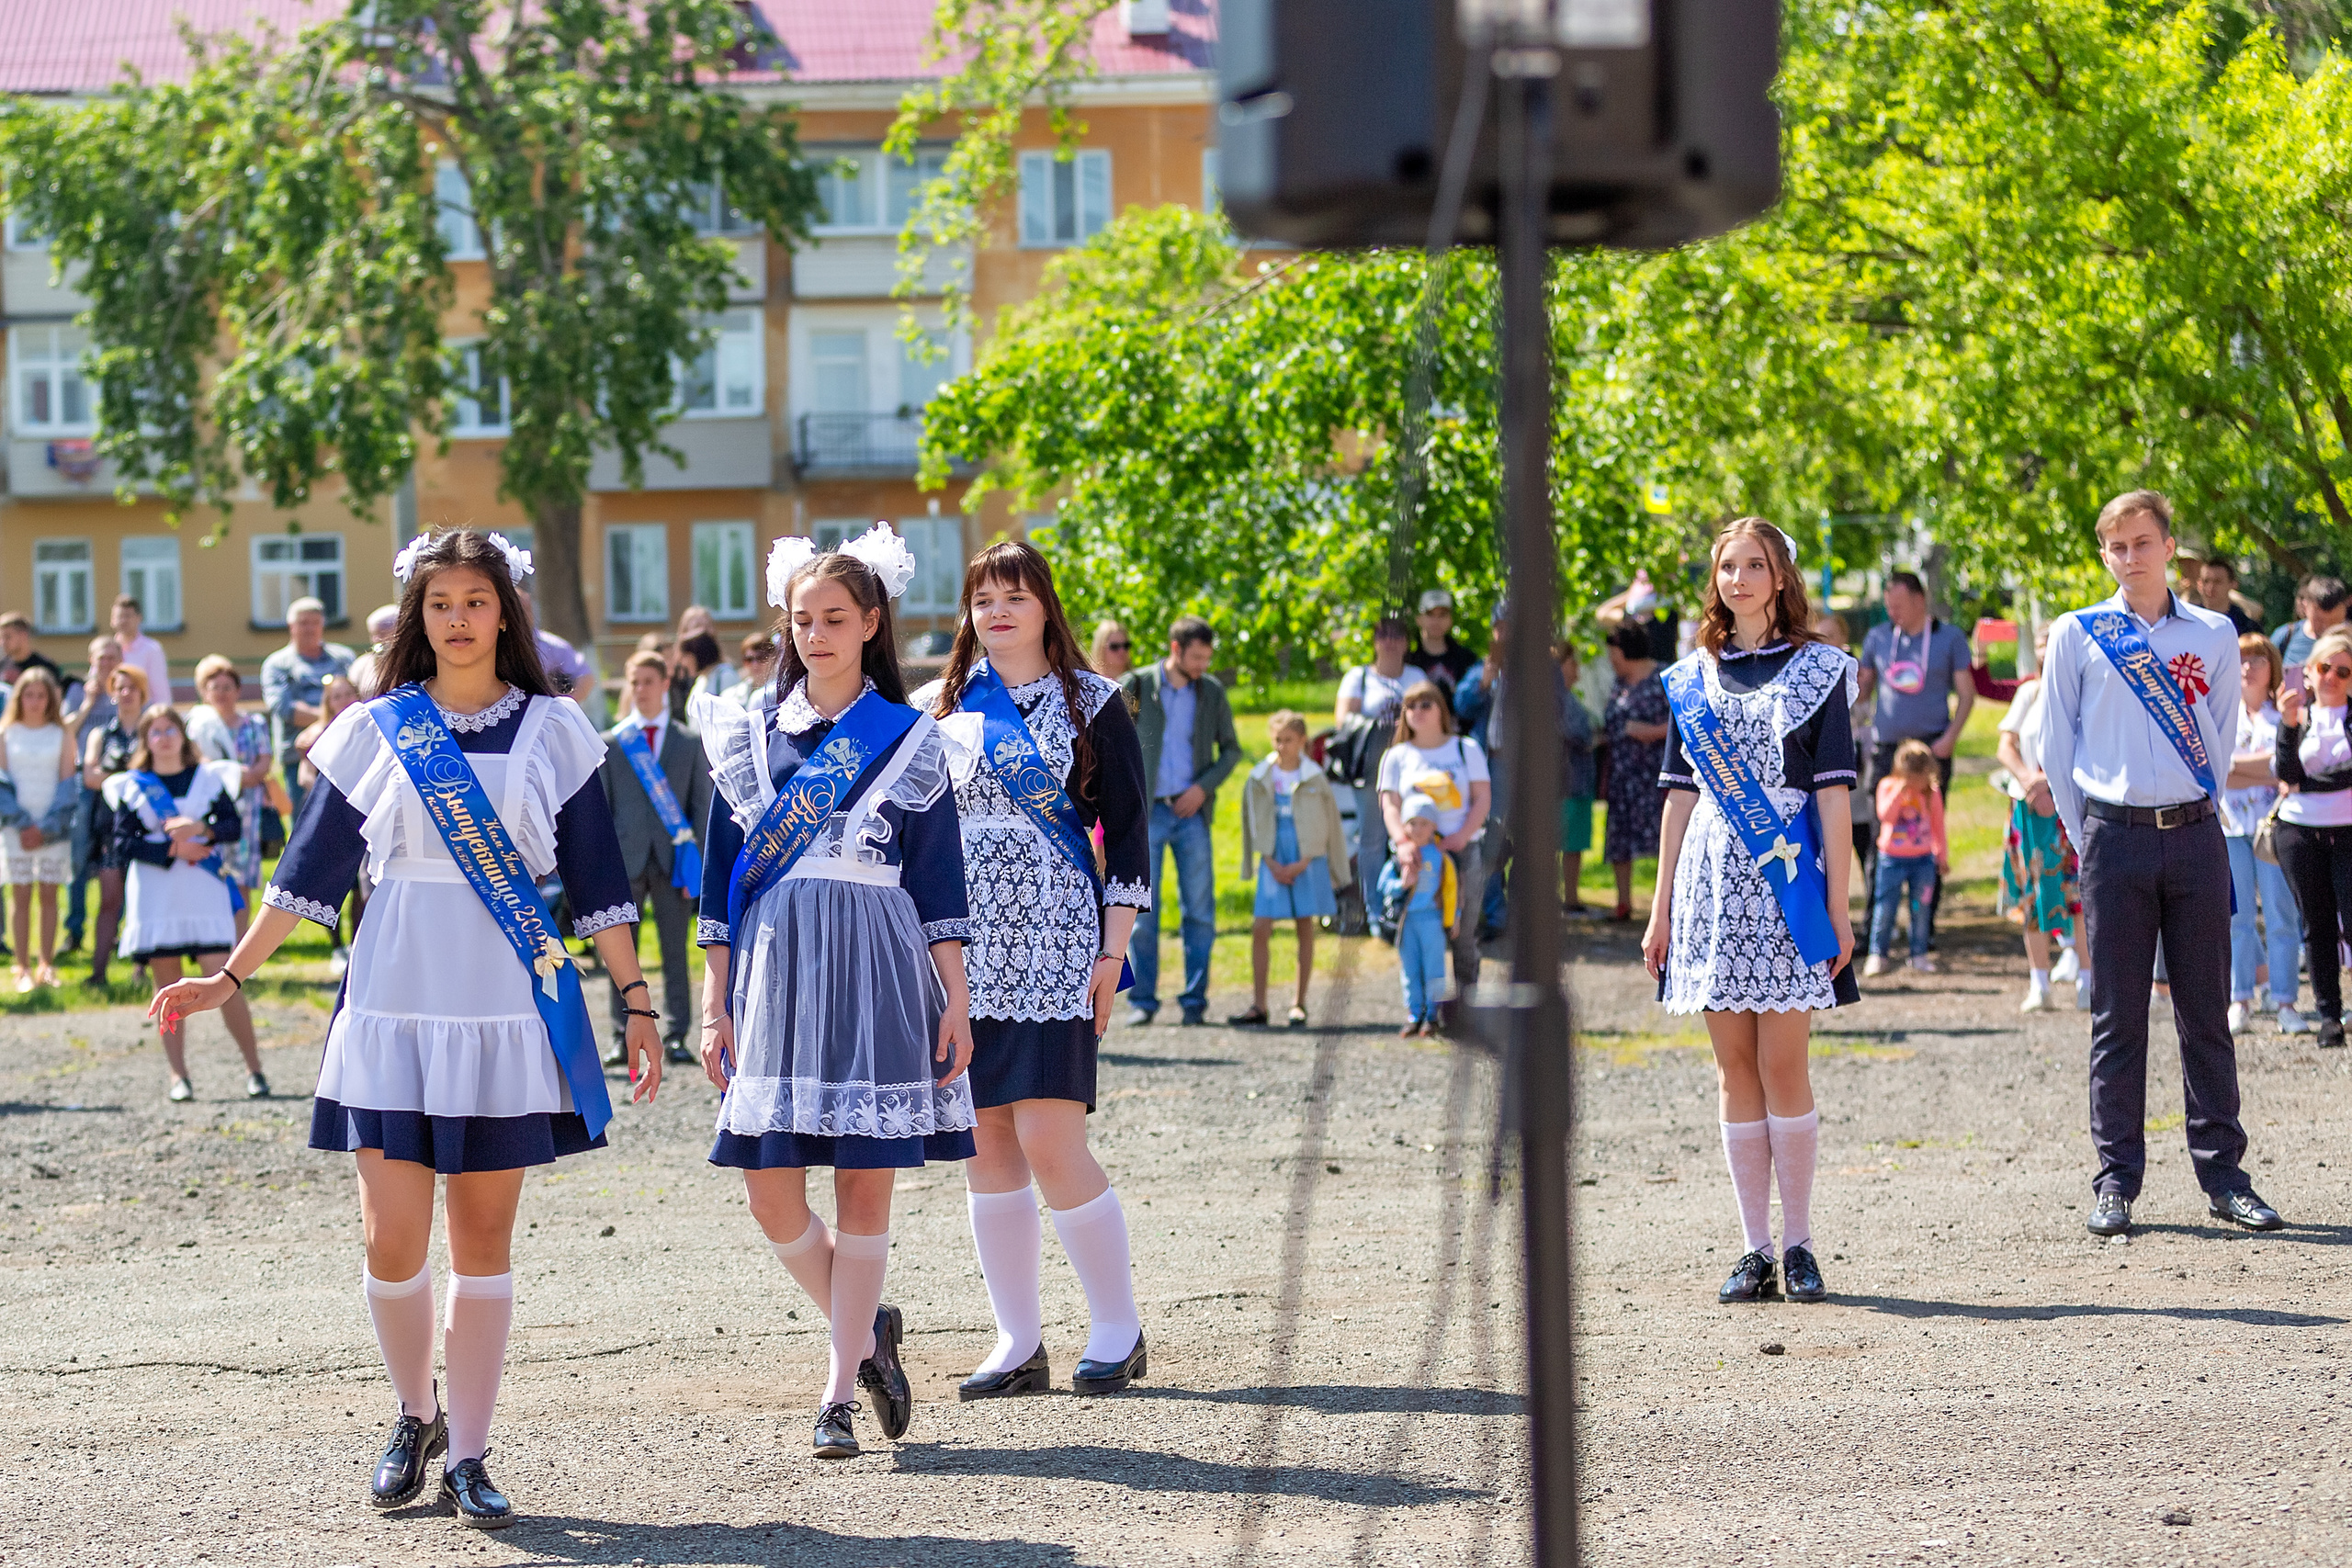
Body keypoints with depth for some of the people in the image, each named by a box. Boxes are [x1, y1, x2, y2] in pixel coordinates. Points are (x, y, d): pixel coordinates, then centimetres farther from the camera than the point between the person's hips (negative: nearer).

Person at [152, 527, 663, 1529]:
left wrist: (637, 1004, 4)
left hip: (510, 1008, 0)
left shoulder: (552, 730, 5)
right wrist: (230, 979, 6)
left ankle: (467, 1455, 10)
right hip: (395, 1005, 0)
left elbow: (596, 880, 6)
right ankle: (414, 1416, 20)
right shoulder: (373, 732, 6)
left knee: (483, 1239, 2)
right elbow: (311, 870, 9)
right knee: (393, 1238, -4)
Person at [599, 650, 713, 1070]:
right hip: (625, 859, 0)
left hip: (673, 860, 0)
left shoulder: (691, 742, 9)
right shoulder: (611, 743, 9)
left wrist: (696, 862, -1)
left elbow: (702, 805, 8)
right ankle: (622, 1038, 5)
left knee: (675, 953, 1)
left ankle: (677, 1037, 4)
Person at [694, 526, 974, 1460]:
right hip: (775, 971, 2)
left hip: (876, 974, -2)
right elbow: (723, 875, 10)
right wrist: (716, 1002, 5)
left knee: (864, 1188, -2)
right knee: (769, 1187, -3)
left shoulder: (908, 741, 5)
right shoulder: (751, 735, 9)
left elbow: (940, 882, 5)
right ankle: (868, 1330, 20)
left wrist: (955, 1001, 0)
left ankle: (841, 1391, 5)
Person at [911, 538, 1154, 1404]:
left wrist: (1112, 951, -5)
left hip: (1053, 942, -4)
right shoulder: (934, 710, 11)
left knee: (1050, 1140, -11)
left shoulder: (1091, 705, 4)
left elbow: (1128, 830, 2)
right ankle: (1019, 1342, 10)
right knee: (985, 1145, 3)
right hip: (962, 950, 4)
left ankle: (1118, 1329, 2)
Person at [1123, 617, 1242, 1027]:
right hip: (1146, 812, -2)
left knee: (1200, 911, 0)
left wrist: (1203, 786, -3)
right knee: (1142, 911, -2)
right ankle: (1142, 1000, 6)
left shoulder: (1212, 692, 7)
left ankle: (1195, 1000, 7)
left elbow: (1231, 750, 13)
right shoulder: (1136, 686, 0)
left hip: (1191, 812, 2)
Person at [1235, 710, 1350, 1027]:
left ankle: (1299, 1005, 8)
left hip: (1308, 861, -1)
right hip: (1273, 863, 1)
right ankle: (1258, 1005, -2)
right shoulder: (1259, 779, 4)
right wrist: (1273, 864, -7)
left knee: (1306, 929, 2)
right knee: (1260, 929, -7)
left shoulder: (1315, 779, 0)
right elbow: (1255, 826, 4)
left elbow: (1324, 826, 0)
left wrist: (1302, 864, -10)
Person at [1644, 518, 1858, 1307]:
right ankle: (1754, 1248, 7)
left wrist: (1837, 906, -7)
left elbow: (1832, 794, -1)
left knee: (1783, 1065, -6)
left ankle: (1798, 1242, 4)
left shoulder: (1817, 670, 3)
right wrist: (1660, 909, 10)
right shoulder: (1692, 677, 12)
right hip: (1714, 880, 3)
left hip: (1787, 879, -3)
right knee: (1735, 1068, 3)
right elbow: (1680, 795, 13)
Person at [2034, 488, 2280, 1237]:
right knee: (2118, 1017, 1)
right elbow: (2056, 747, 6)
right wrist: (2089, 840, 5)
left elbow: (2221, 740, 14)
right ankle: (2116, 1181, 5)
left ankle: (2223, 1173, 9)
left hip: (2196, 838, 1)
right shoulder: (2077, 636, 4)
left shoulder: (2214, 636, 8)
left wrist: (2195, 817, 9)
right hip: (2115, 838, -1)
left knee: (2206, 1012, 4)